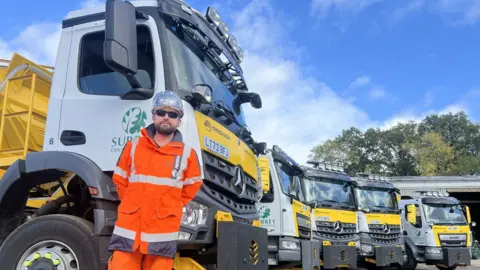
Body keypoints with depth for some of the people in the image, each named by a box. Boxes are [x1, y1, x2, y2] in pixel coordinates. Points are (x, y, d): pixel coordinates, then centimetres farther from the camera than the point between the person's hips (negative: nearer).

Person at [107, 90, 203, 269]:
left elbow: (192, 185, 13)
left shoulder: (187, 154, 0)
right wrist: (131, 204, 11)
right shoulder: (133, 146, 6)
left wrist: (172, 208, 9)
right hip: (129, 228, 1)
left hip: (162, 231, -1)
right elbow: (120, 179, 17)